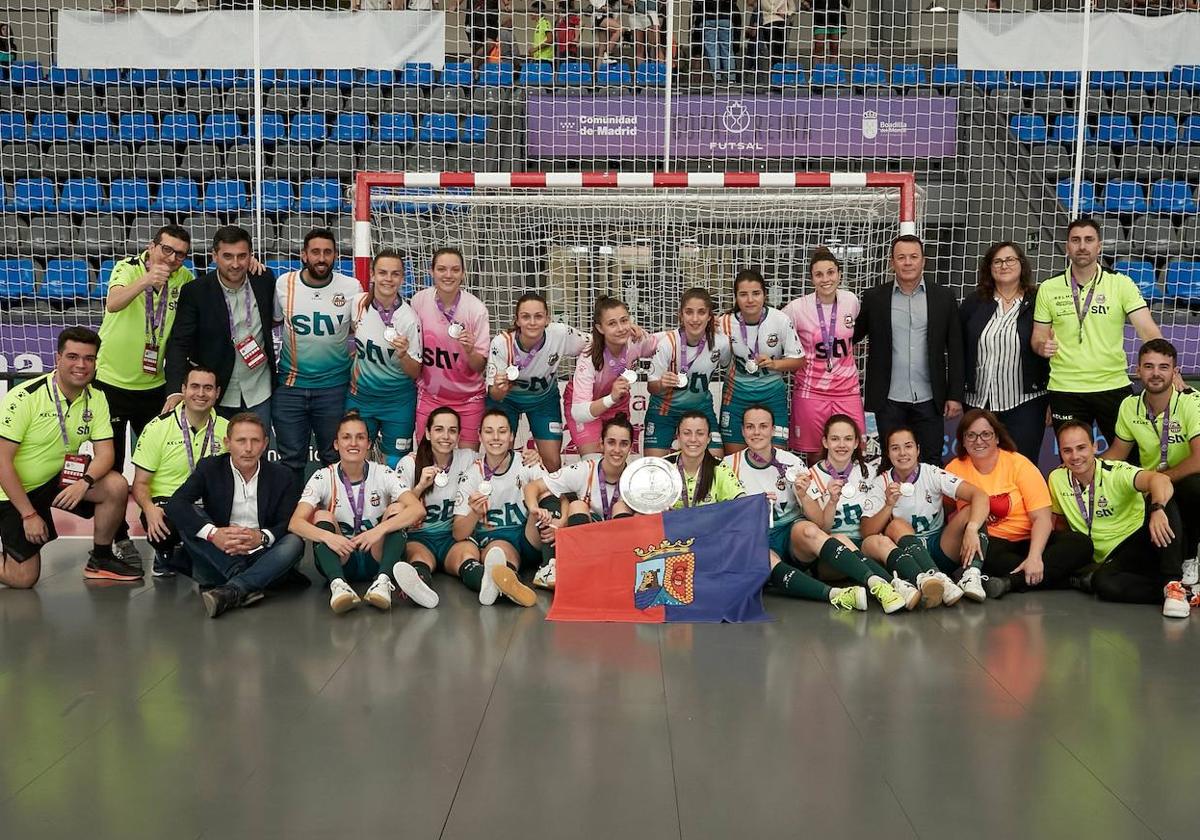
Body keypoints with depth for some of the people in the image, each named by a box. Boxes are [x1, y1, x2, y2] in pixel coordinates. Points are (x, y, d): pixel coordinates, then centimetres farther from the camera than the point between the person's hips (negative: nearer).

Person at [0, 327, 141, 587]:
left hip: (61, 478, 5)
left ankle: (100, 559, -1)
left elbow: (105, 453, -10)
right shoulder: (25, 397, -22)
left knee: (116, 486, -22)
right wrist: (29, 514, -21)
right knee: (23, 578, -8)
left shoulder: (96, 398, -6)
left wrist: (84, 482, -32)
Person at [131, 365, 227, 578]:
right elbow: (140, 483, -2)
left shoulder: (225, 429, 6)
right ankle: (165, 553, 2)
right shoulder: (158, 427, -2)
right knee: (159, 527, -38)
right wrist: (149, 508, -25)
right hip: (165, 503, -3)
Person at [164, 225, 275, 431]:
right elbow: (179, 343, -15)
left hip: (258, 393, 2)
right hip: (216, 396, -2)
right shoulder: (194, 292, -11)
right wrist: (175, 390, -28)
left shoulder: (264, 280, -3)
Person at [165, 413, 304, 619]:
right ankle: (245, 586, -30)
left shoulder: (282, 476, 4)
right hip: (220, 558, 0)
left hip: (260, 559, 0)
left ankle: (230, 591, -43)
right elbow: (175, 504, -13)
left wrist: (263, 537, -28)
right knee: (189, 516, -21)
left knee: (294, 542, -28)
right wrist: (213, 534, -30)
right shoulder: (209, 468, 2)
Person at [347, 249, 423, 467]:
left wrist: (403, 355, -30)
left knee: (396, 464, 5)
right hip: (360, 395, 3)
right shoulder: (357, 303, -7)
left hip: (398, 401, -3)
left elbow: (415, 373, -12)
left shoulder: (409, 318, -16)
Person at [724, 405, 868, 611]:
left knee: (808, 530, -33)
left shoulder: (791, 463, 6)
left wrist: (803, 496, -18)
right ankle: (834, 594, -54)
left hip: (791, 534, 1)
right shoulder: (729, 465, 5)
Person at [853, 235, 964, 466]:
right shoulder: (875, 298, 3)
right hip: (889, 401, 0)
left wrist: (955, 395, 0)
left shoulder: (944, 297, 4)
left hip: (929, 401, 0)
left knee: (932, 462, 6)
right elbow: (854, 336, 8)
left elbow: (955, 350, 4)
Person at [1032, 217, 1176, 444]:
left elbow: (1148, 331, -10)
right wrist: (1043, 346, -16)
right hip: (1065, 390, 1)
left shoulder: (1121, 284, -2)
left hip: (1114, 386, 0)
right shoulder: (1048, 288, 2)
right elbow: (1038, 337, 9)